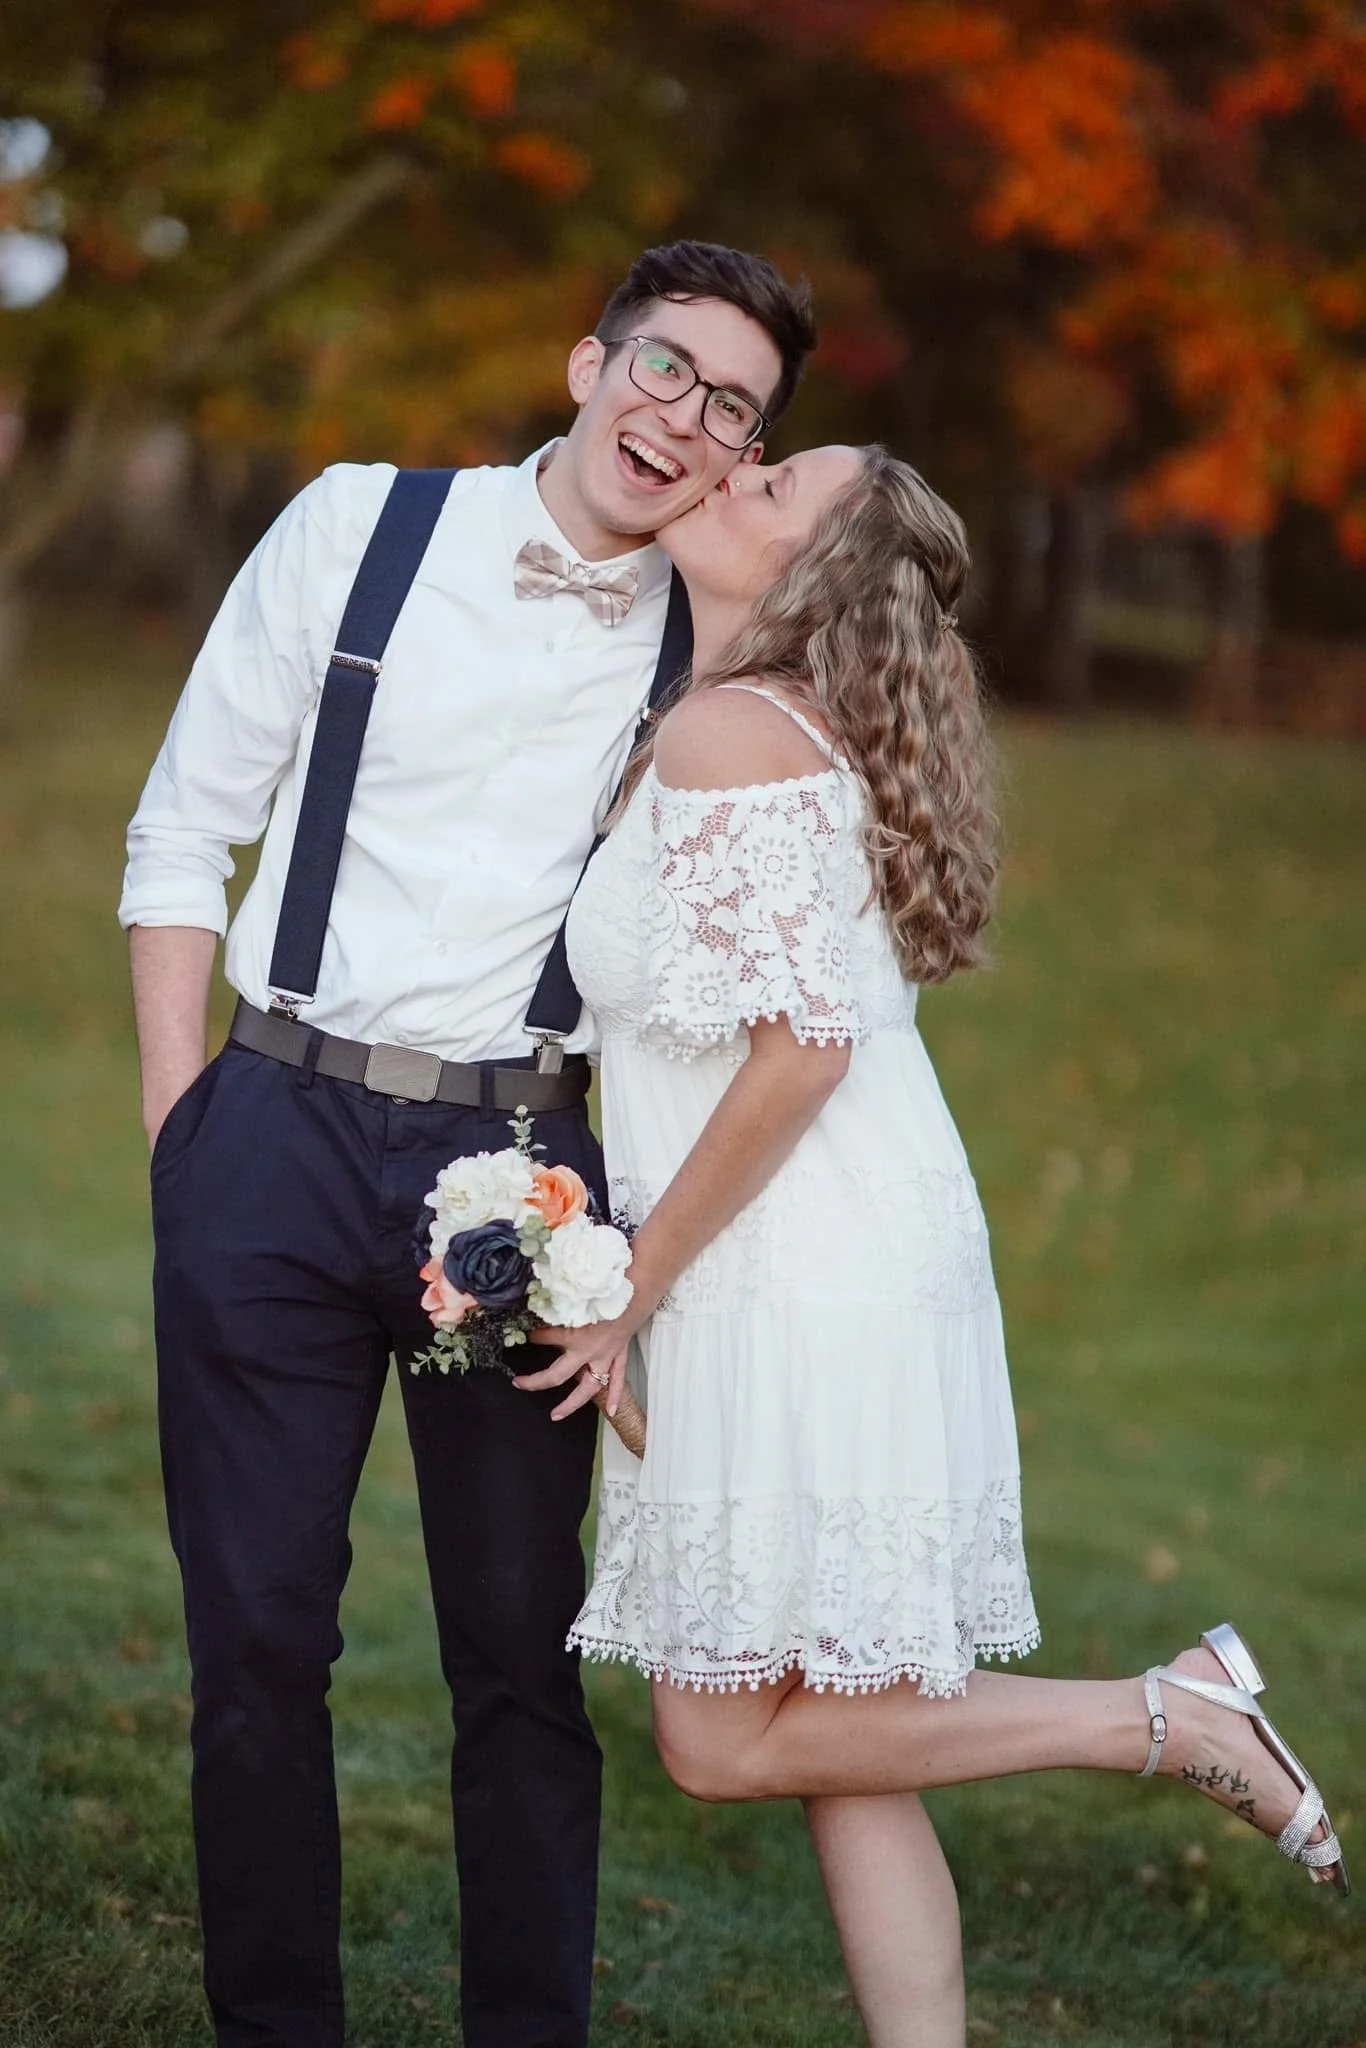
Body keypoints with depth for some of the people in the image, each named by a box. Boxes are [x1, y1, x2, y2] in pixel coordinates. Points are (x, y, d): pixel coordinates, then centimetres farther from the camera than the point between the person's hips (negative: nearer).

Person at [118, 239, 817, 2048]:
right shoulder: (360, 527, 2)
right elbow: (183, 829, 6)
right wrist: (181, 1125, 0)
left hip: (521, 1162, 1)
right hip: (280, 1144, 0)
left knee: (522, 1652, 5)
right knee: (258, 1639, 4)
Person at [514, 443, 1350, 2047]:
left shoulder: (726, 732, -14)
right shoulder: (799, 727, 14)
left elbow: (802, 1042, -21)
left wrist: (634, 1290, -13)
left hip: (805, 1297, -9)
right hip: (844, 1280, 9)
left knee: (726, 1741, -1)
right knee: (842, 1755, 11)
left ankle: (1169, 1719, 2)